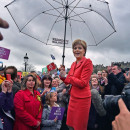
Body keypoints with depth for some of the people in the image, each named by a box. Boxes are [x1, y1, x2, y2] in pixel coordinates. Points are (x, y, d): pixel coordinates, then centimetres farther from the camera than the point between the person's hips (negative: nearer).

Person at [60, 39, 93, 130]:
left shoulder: (87, 62, -12)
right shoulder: (74, 64, 11)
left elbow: (83, 83, -18)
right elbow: (69, 81, 17)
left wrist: (67, 77, -9)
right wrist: (63, 77, -4)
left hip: (82, 98, -7)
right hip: (73, 97, 7)